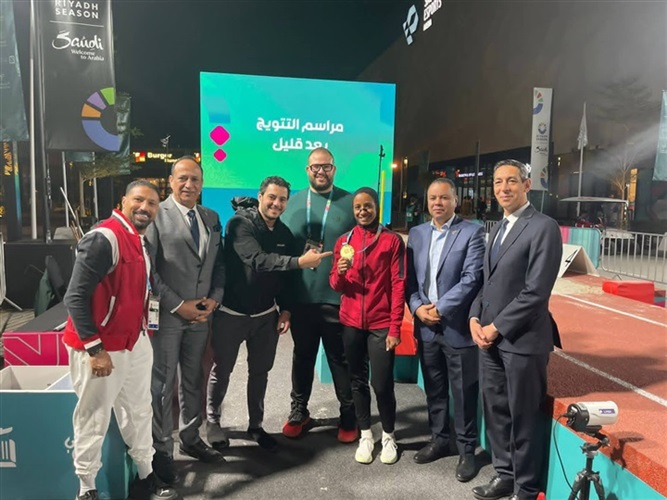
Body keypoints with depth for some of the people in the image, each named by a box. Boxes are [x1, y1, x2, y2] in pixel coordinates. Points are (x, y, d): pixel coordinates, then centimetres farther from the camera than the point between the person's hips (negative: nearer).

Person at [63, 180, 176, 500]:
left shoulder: (140, 240, 8)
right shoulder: (103, 239, -20)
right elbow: (75, 297, -22)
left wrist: (143, 329, 13)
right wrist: (94, 349, -22)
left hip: (135, 342, 9)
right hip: (100, 348, -9)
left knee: (139, 412, 18)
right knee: (93, 421, 8)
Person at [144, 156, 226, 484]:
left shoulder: (211, 218, 10)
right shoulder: (157, 214, -7)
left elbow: (219, 264, 12)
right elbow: (148, 270, -12)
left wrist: (214, 298, -3)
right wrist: (178, 305, -14)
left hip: (201, 313, 5)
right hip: (167, 314, -5)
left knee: (193, 380, 16)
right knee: (162, 383, 4)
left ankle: (190, 439, 32)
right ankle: (162, 450, 19)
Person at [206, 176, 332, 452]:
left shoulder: (284, 233, 3)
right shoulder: (240, 223, -17)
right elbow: (257, 260, -32)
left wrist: (285, 309, 1)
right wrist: (300, 261, -40)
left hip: (266, 315, 5)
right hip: (231, 312, -5)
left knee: (260, 372, 13)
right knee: (221, 371, 9)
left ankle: (256, 425, 29)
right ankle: (212, 422, 31)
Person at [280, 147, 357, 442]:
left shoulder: (350, 203, 1)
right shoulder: (292, 202, 6)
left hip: (338, 298, -2)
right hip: (301, 298, 2)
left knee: (341, 360, 9)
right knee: (302, 357, 16)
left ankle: (348, 417, 27)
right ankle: (298, 411, 35)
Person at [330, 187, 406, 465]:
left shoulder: (392, 240, -3)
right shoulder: (343, 241, 6)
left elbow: (398, 285, -6)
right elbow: (336, 286, 7)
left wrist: (395, 327, -11)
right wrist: (340, 273, -16)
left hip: (381, 324, -3)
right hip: (351, 323, 3)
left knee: (382, 384, -2)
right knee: (358, 381, 11)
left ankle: (388, 437, 21)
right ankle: (365, 436, 27)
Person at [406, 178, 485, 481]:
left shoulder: (472, 232, -5)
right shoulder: (416, 234, 10)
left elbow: (472, 279, -13)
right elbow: (410, 279, 7)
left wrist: (440, 308, -15)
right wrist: (418, 308, -9)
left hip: (458, 327, -4)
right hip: (426, 327, 5)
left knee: (464, 394, 7)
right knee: (434, 390, 17)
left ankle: (466, 450, 24)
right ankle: (439, 440, 35)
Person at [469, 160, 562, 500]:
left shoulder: (543, 227, -11)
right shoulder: (498, 228, 15)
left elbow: (536, 291, -17)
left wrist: (497, 327, -14)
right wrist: (475, 317, 0)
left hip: (521, 339, -7)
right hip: (489, 336, 7)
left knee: (523, 417, 6)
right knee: (495, 411, 16)